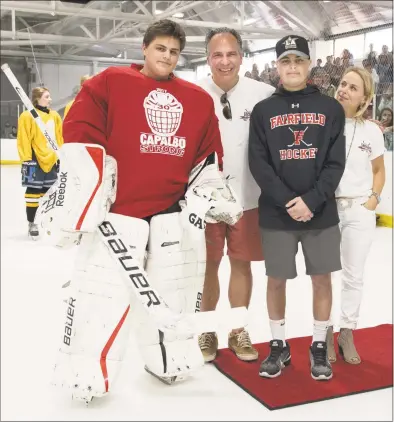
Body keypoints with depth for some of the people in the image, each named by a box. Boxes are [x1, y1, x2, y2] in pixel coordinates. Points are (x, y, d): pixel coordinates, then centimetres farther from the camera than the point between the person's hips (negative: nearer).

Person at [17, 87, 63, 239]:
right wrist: (26, 159, -13)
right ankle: (32, 224, 7)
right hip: (35, 160, -6)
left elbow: (59, 139, 16)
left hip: (51, 160, 6)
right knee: (33, 191, -1)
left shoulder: (55, 116, 11)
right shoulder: (27, 116, -9)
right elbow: (24, 140, -10)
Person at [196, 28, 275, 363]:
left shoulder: (264, 94, -6)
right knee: (207, 265, 10)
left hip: (248, 197, 1)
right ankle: (206, 331, 28)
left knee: (242, 263, 11)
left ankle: (238, 332, 28)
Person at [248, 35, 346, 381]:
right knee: (276, 280, 8)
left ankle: (319, 347, 25)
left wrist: (311, 201, -15)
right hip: (276, 214, 0)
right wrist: (288, 202, -15)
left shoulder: (331, 108, 4)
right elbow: (258, 164, -4)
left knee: (322, 279, 8)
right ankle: (279, 346, 26)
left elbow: (336, 162, -2)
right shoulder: (263, 110, 4)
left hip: (322, 213, 0)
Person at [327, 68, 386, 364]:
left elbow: (379, 170, 12)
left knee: (354, 275, 8)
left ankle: (347, 333, 21)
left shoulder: (372, 131, 0)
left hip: (360, 210, 1)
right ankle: (326, 332, 20)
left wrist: (374, 198, -1)